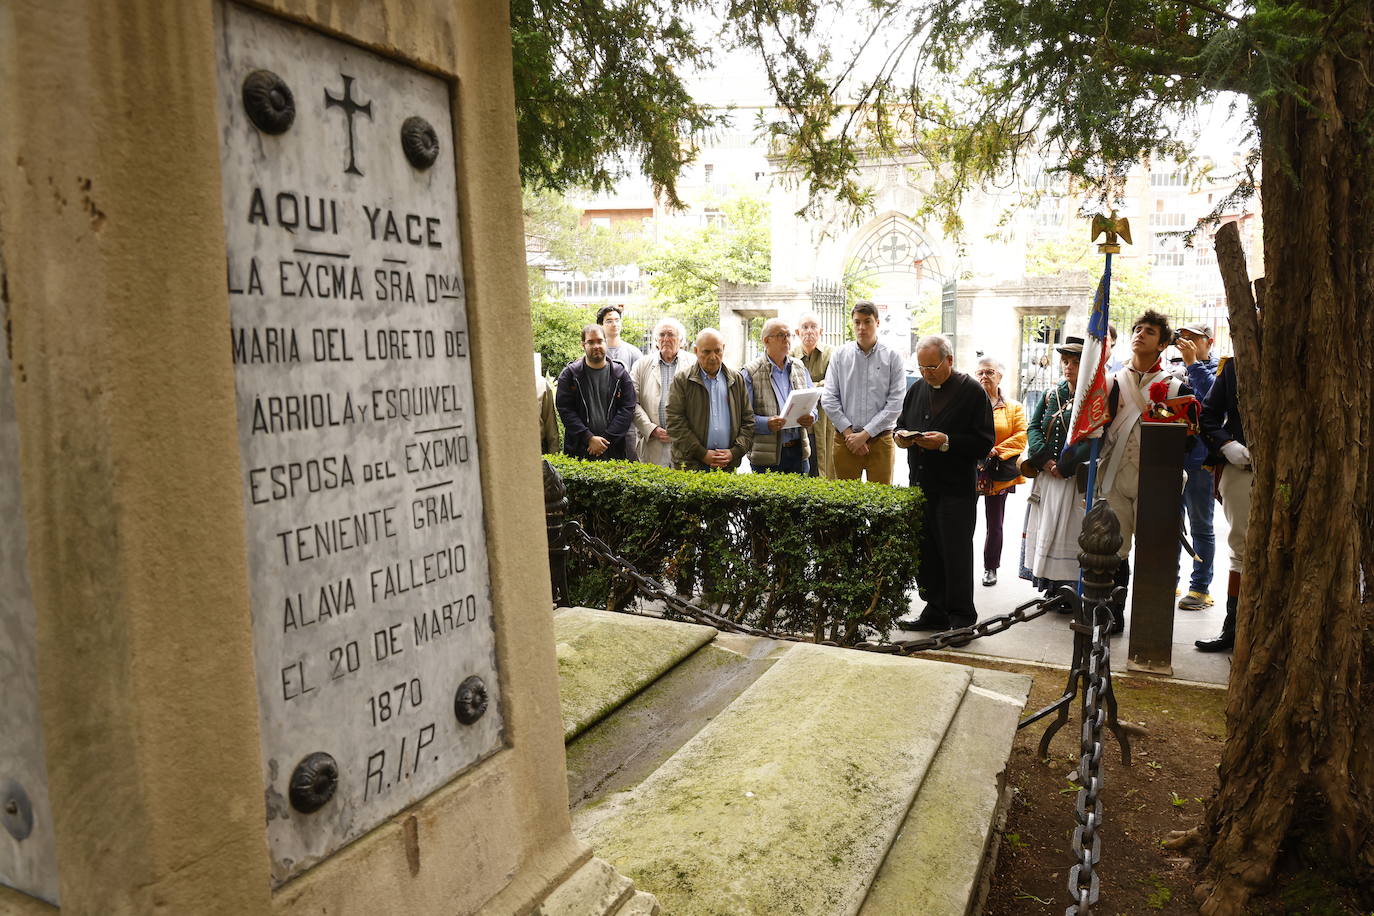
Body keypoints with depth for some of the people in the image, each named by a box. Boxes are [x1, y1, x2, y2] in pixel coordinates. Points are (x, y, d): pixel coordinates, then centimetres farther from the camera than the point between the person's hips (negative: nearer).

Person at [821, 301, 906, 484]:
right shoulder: (839, 355, 4)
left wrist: (865, 434, -10)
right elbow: (828, 399, 1)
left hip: (880, 439, -1)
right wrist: (849, 433, -7)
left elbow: (895, 403, -5)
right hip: (845, 440, 1)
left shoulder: (892, 357, 0)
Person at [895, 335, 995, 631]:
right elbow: (902, 425, 22)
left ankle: (962, 617, 14)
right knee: (924, 553, 10)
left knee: (955, 554, 1)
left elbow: (984, 443, -11)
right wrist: (902, 436, 0)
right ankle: (935, 611, 24)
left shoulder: (972, 391, -7)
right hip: (921, 485, 6)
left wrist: (947, 442, -22)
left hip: (956, 488, -6)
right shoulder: (917, 389, 12)